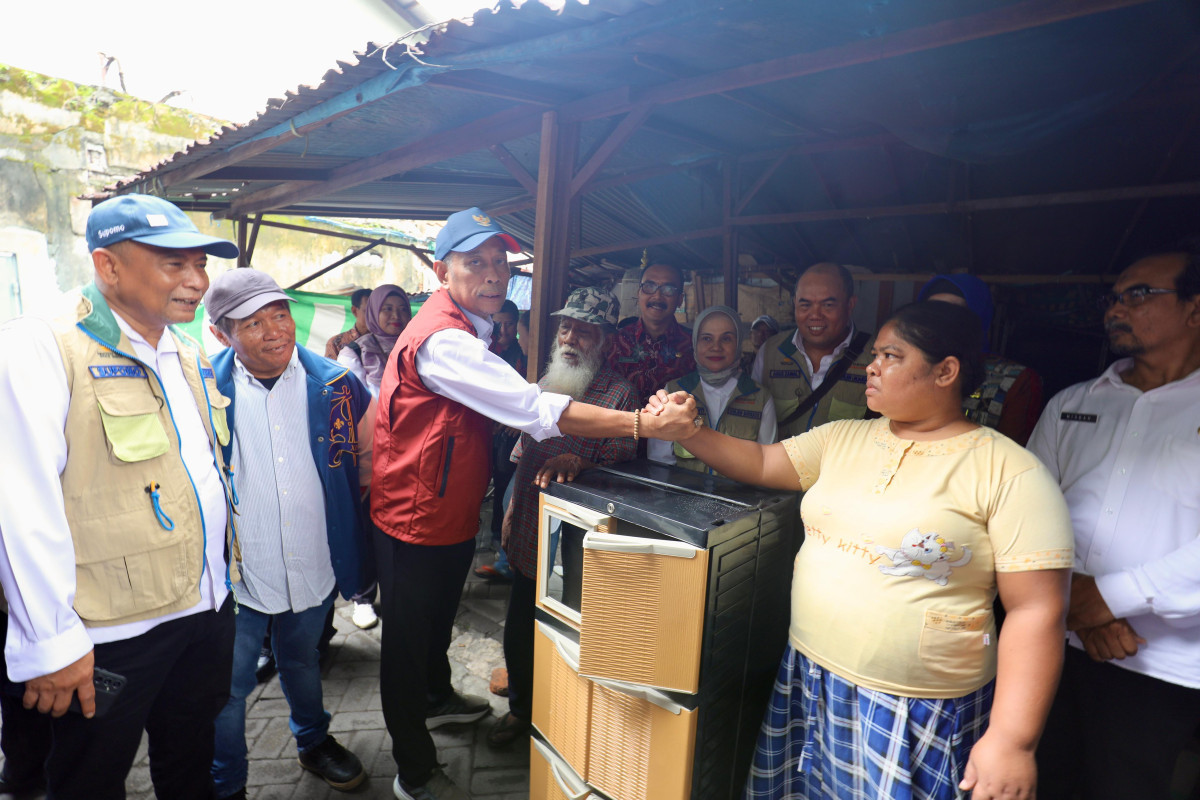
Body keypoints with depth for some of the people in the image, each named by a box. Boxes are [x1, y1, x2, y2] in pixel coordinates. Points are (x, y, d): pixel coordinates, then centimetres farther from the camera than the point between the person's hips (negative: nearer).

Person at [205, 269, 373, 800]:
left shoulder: (334, 383, -8)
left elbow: (367, 460, 4)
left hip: (313, 562, 2)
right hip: (236, 568, -2)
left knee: (301, 662, 26)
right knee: (228, 686, 14)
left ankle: (313, 743, 51)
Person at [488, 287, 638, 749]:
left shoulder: (619, 393, -9)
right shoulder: (545, 383, 10)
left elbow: (620, 464, -14)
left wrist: (576, 462, -30)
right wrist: (513, 507, 23)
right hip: (529, 535, 6)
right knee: (518, 632, 17)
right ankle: (521, 707, 42)